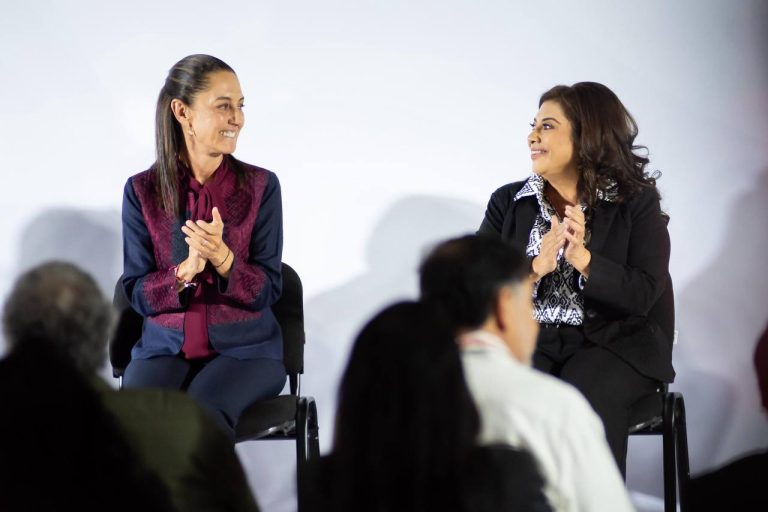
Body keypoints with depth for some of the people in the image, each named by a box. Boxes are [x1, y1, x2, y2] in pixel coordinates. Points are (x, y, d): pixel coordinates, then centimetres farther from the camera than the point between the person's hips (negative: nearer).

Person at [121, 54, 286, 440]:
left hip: (245, 349, -1)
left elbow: (268, 290, -3)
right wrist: (186, 270, -20)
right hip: (165, 348, 1)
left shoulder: (261, 186, 0)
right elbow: (137, 292, 0)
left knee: (203, 413, -33)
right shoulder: (143, 191, 2)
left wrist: (222, 258, -23)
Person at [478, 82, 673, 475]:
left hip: (608, 343, -2)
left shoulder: (636, 203, 3)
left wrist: (583, 258, -22)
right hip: (527, 340, 2)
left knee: (581, 401, -33)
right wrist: (536, 267, -18)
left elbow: (643, 295, -8)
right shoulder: (508, 202, 10)